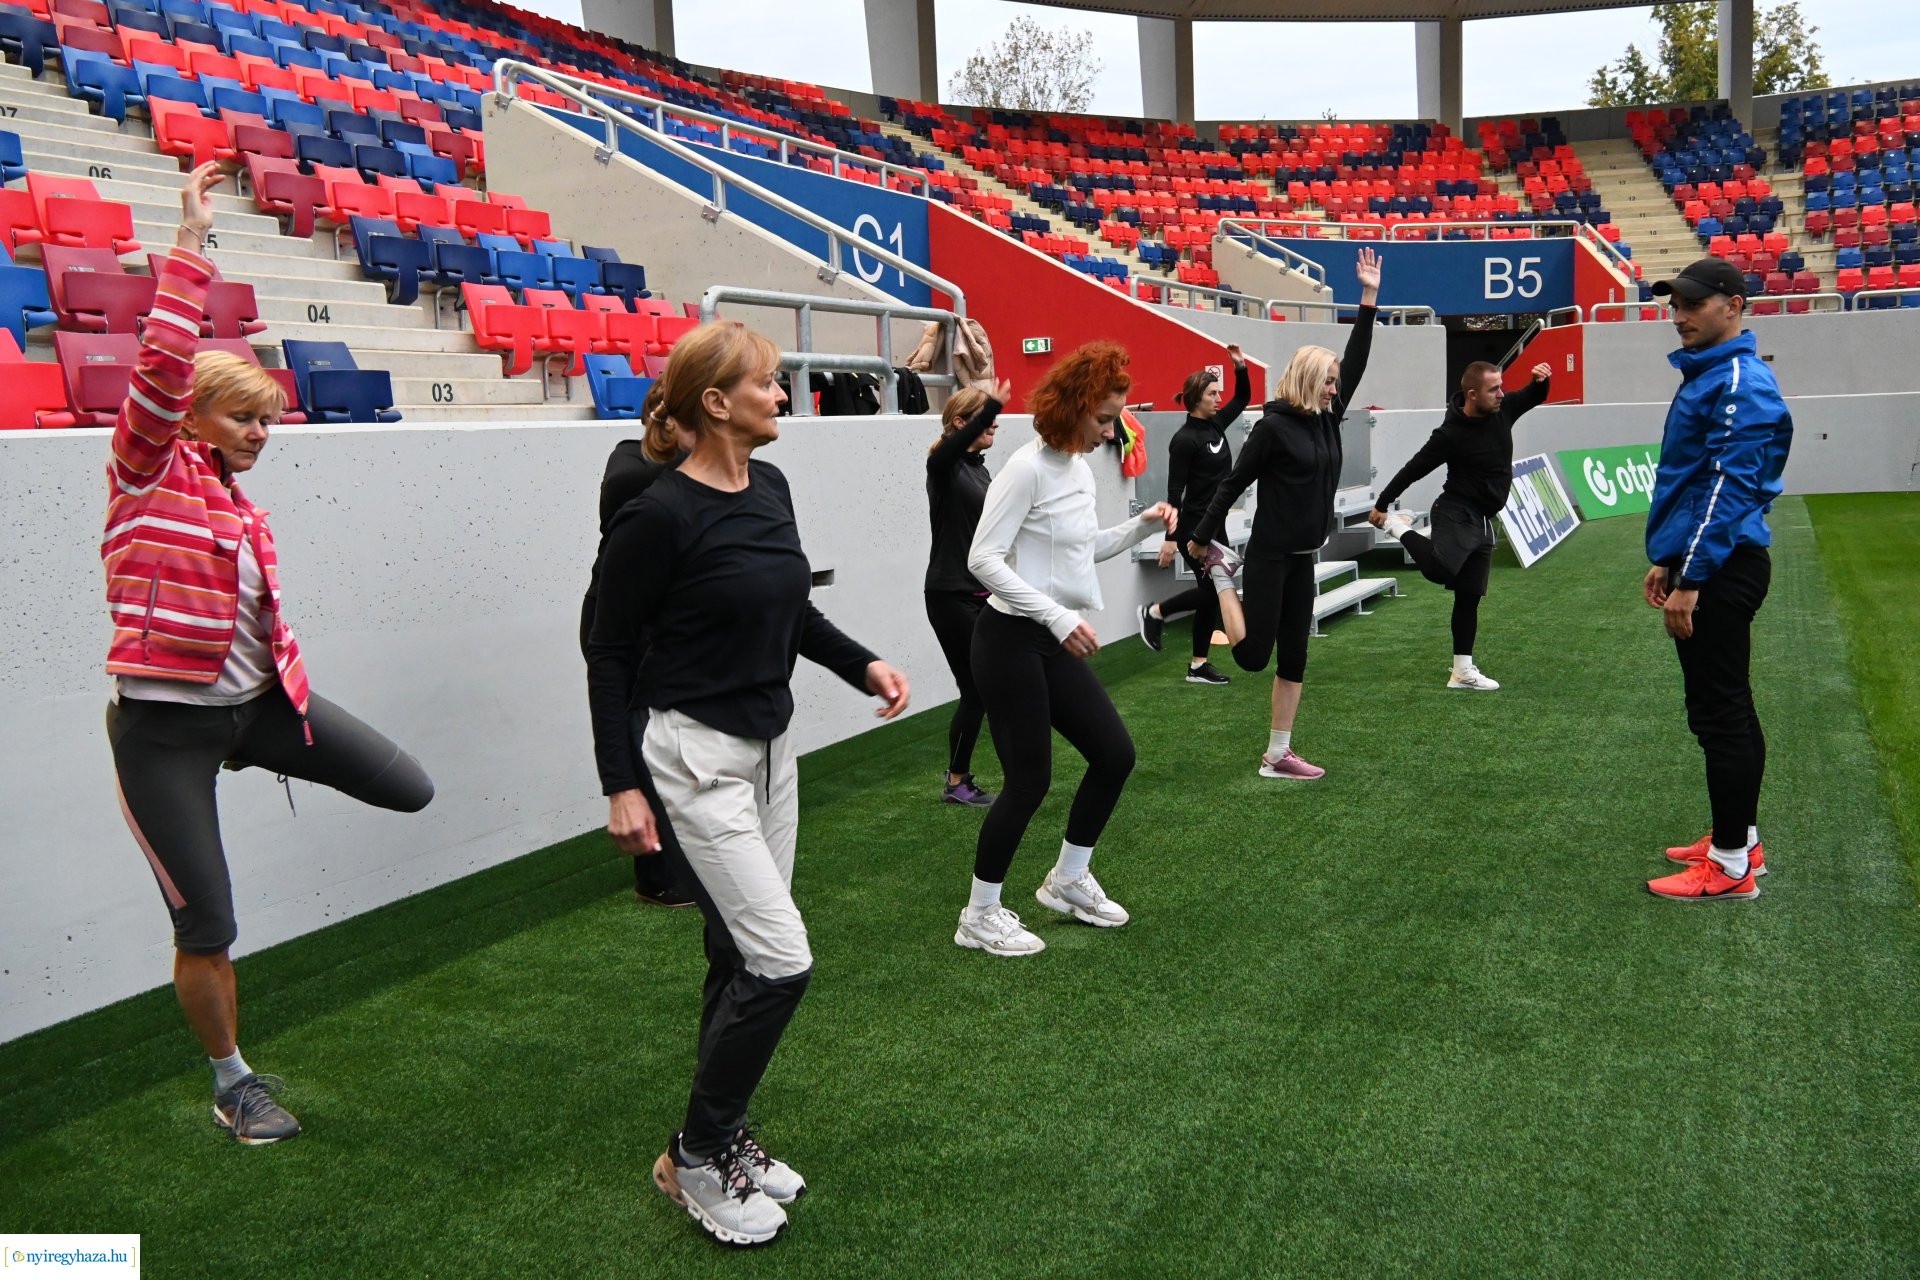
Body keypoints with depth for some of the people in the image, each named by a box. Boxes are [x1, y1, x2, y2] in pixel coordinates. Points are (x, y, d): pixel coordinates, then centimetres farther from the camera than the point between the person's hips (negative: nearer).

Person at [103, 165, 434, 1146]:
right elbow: (161, 367, -23)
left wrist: (295, 704, 14)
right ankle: (233, 1087, 25)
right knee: (206, 931, 2)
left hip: (254, 703, 6)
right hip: (164, 727, -6)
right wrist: (190, 246, -23)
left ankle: (262, 764, 25)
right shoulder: (149, 472, -7)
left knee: (411, 790, 1)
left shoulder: (237, 500, 11)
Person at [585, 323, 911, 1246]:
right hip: (697, 758, -8)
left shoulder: (769, 488, 5)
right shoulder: (660, 515, -17)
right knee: (780, 962, -8)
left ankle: (724, 1139, 31)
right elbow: (609, 653, -12)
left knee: (742, 960, 14)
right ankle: (694, 1159, 11)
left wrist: (863, 666, 5)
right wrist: (620, 786, -13)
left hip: (769, 749, 8)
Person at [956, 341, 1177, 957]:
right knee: (1029, 779, -3)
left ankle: (1068, 880, 30)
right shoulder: (1029, 468, -16)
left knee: (1115, 754, 10)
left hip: (1055, 645, 9)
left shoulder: (1081, 467, 10)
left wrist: (1142, 525, 9)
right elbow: (983, 559, -21)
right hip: (1011, 642, -9)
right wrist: (1059, 616, -27)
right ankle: (980, 916, 15)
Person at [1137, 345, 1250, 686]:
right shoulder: (1184, 440, -14)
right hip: (1195, 526, -8)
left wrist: (1240, 367, 6)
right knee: (1213, 590, -9)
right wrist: (1171, 538, -18)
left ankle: (1198, 666, 14)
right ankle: (1154, 612, 11)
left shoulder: (1215, 425, 8)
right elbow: (1174, 492, -16)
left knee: (1212, 593, 8)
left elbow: (1243, 398, 23)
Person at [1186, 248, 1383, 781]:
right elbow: (1233, 483, -10)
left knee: (1294, 658, 8)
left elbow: (1356, 361, 10)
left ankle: (1278, 755, 16)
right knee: (1253, 654, -3)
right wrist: (1200, 537, -6)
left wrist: (1369, 298, 8)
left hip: (1302, 556, 7)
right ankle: (1219, 566, 19)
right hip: (1269, 553, -7)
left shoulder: (1326, 418, 7)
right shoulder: (1273, 426, -13)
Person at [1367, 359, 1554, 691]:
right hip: (1455, 513, -7)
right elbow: (1414, 469, -10)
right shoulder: (1451, 434, -18)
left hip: (1482, 521, 7)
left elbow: (1535, 397, 19)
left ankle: (1463, 672, 16)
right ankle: (1399, 527, -4)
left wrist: (1542, 378, -5)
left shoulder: (1502, 409, 0)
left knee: (1469, 595, 10)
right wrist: (1381, 505, -3)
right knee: (1439, 568, -34)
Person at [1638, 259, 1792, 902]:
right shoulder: (1706, 374, 16)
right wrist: (1668, 559, 21)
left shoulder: (1740, 384, -15)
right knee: (1726, 709, 16)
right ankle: (1739, 838, 26)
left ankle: (1731, 867, 1)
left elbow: (1728, 487, -21)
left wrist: (1691, 579, -23)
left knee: (1719, 712, -6)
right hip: (1705, 563, 10)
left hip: (1720, 571, -10)